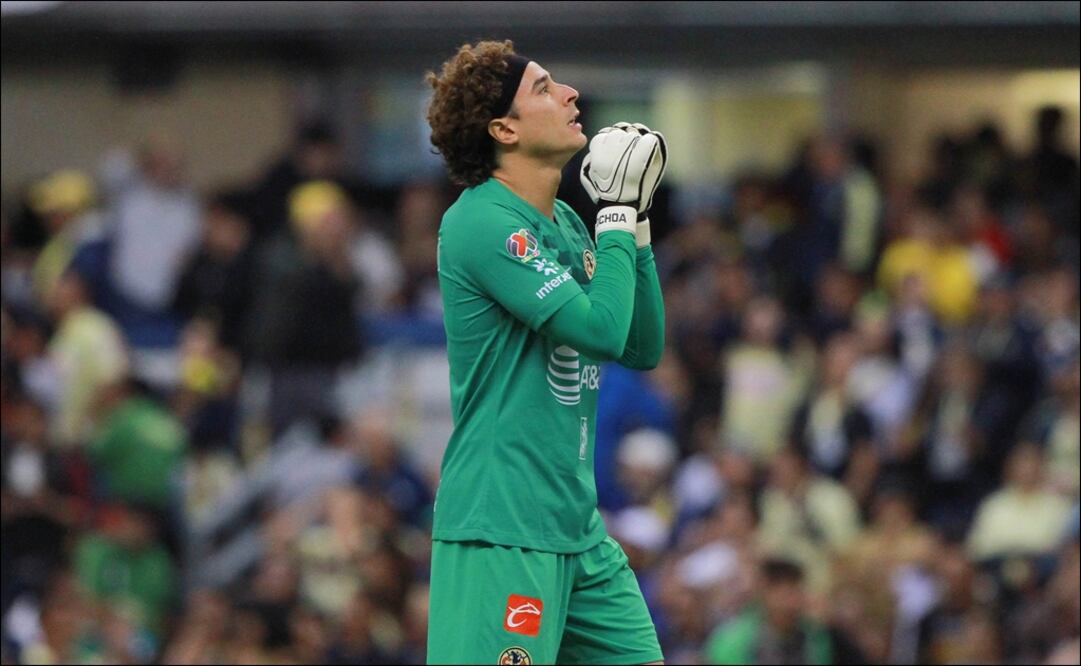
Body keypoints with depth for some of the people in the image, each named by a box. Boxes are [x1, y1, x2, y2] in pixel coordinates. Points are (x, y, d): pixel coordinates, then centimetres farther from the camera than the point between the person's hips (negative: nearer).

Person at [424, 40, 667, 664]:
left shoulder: (566, 222, 14)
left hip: (579, 529, 9)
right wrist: (618, 221, -8)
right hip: (501, 534, -9)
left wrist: (636, 227, 7)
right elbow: (601, 328, -22)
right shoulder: (484, 221, -14)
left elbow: (643, 348, 16)